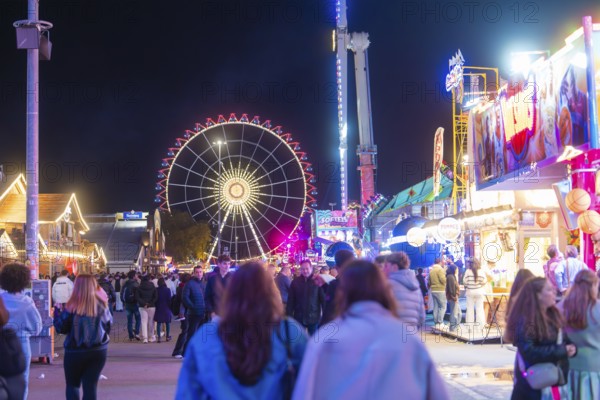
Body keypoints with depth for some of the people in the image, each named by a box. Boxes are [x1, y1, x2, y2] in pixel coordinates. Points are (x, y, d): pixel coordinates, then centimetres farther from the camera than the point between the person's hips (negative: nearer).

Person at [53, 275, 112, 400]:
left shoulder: (72, 306, -13)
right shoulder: (102, 305, -2)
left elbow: (61, 328, -5)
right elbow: (108, 327, 8)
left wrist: (57, 311, 9)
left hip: (75, 351, -3)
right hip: (99, 351, 3)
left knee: (72, 385, 15)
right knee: (91, 385, 8)